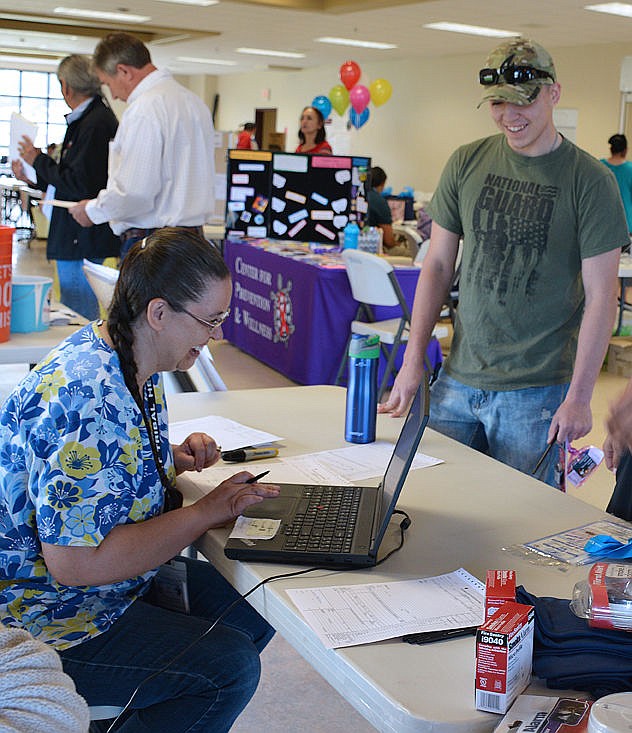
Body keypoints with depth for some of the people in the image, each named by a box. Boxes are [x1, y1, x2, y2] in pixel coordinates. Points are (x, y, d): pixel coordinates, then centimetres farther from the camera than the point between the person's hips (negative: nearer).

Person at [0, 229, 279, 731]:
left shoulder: (137, 368, 1)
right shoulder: (86, 399, -31)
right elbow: (75, 561, -32)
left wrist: (174, 460, -1)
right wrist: (209, 511, -24)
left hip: (117, 578, 10)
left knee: (255, 610, 7)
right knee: (229, 664, -19)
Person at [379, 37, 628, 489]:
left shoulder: (591, 181, -7)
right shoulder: (466, 164, 4)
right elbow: (438, 265, 8)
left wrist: (579, 397, -12)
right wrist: (413, 360, 3)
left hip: (536, 392, -3)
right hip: (457, 381, 4)